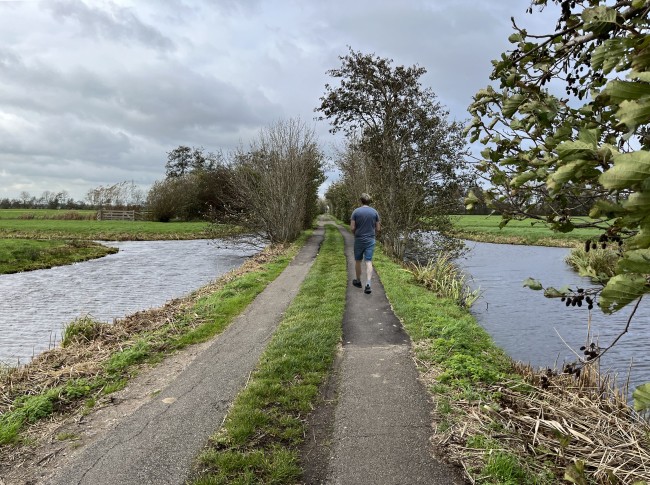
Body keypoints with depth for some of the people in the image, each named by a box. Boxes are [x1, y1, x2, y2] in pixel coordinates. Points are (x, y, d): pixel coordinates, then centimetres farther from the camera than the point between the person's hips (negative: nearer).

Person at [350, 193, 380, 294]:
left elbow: (352, 228, -8)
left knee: (358, 261, 15)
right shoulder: (375, 212, 0)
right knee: (368, 262, -1)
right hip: (370, 240, 1)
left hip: (359, 240, -1)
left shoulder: (356, 211, -6)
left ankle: (358, 281, 29)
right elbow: (377, 229, 2)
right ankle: (368, 285, -12)